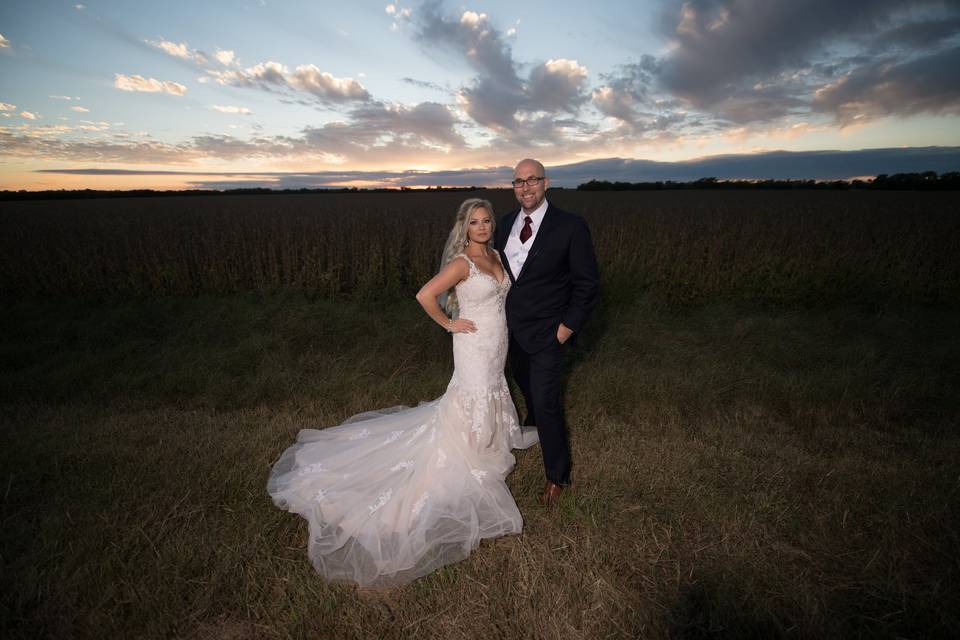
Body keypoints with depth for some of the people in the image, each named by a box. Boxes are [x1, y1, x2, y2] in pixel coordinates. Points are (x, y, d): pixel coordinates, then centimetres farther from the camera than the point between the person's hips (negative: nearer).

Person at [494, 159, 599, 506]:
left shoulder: (571, 226, -16)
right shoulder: (505, 223, 1)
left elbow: (588, 282, -11)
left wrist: (569, 325, -14)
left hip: (546, 332, -6)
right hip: (512, 327, 6)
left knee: (546, 402, -4)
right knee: (525, 385, 26)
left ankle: (557, 475, 18)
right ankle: (533, 425, 58)